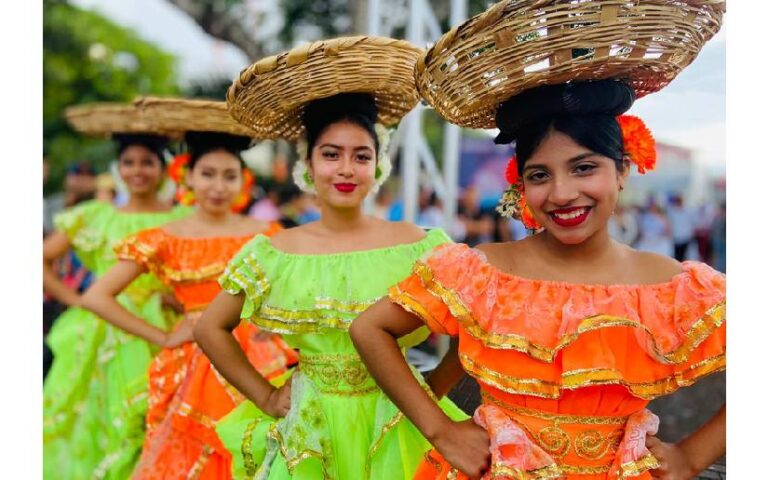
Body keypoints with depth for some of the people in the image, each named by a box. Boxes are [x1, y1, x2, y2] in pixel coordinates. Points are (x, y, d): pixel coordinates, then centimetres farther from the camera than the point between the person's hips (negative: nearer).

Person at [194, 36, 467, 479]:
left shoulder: (417, 245, -9)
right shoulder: (273, 253, -5)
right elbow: (210, 329, 3)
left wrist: (429, 390, -5)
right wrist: (264, 397, 0)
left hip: (393, 430, -1)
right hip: (305, 432, 1)